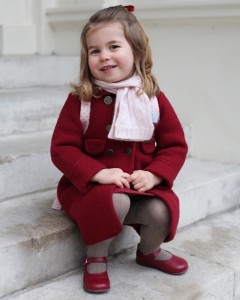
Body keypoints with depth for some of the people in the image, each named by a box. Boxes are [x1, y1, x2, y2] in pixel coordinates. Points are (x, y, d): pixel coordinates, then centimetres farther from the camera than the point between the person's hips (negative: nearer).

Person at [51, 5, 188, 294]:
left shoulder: (153, 98, -1)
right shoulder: (80, 100, -8)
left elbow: (175, 145, 3)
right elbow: (62, 148, -9)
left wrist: (154, 175, -15)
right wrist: (98, 173, -24)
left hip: (141, 184, 3)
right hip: (90, 184, -2)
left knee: (161, 210, -24)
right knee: (115, 201, -34)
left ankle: (149, 250, 14)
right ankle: (96, 258, -3)